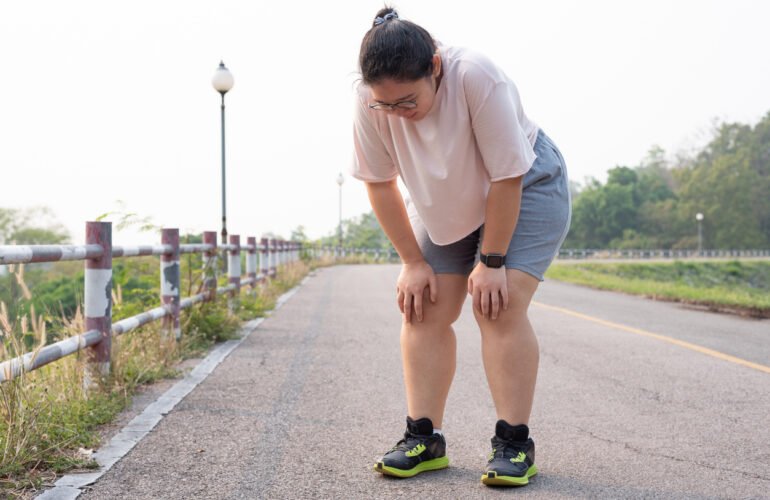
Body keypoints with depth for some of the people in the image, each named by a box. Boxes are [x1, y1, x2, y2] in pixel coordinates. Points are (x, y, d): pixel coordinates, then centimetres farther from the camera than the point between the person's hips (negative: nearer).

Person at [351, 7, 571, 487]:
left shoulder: (476, 77, -37)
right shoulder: (370, 102, -23)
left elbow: (507, 177, -29)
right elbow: (380, 183, -11)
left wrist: (491, 261, -23)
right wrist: (412, 262, -10)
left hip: (525, 189, -4)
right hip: (447, 204, 5)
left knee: (499, 306, -18)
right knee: (423, 309, -5)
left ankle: (515, 443, -9)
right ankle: (424, 439, 2)